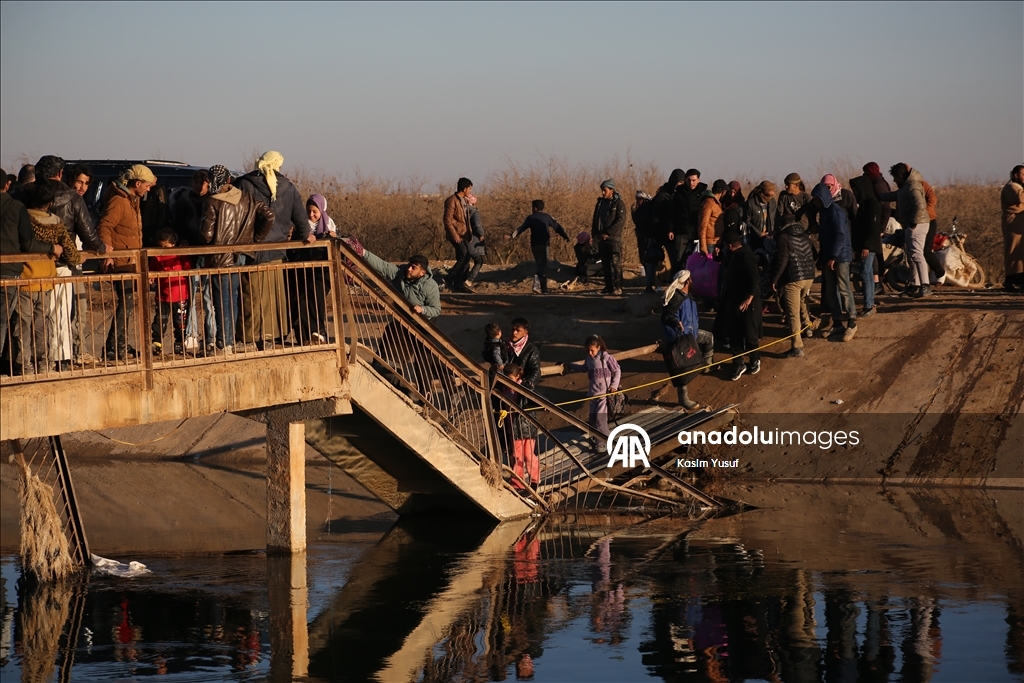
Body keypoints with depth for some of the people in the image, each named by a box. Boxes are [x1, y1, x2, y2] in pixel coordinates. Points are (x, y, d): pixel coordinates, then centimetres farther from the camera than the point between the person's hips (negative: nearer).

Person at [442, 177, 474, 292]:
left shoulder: (465, 201, 15)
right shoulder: (452, 201, -12)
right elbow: (447, 221, -17)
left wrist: (470, 234, 15)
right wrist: (455, 236, -21)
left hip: (464, 235, 9)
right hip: (456, 235, -9)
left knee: (463, 259, 6)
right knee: (465, 256, -20)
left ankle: (459, 285, 10)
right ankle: (451, 278, -11)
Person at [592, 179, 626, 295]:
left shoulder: (619, 203, -4)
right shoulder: (600, 203, 16)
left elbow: (620, 221, -12)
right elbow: (596, 219, 20)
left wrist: (608, 233, -16)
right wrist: (595, 233, 5)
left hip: (614, 238, -6)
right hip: (602, 239, 6)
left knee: (615, 263, -9)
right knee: (606, 264, 7)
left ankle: (617, 287, -9)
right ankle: (608, 286, 10)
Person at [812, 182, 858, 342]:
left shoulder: (835, 211, -14)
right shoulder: (823, 211, 14)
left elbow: (841, 235, -19)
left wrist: (833, 256, -20)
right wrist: (822, 256, 18)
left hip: (840, 256, -9)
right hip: (828, 256, 9)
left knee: (844, 288, -7)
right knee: (830, 291, 8)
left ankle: (851, 323, -2)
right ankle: (838, 322, 14)